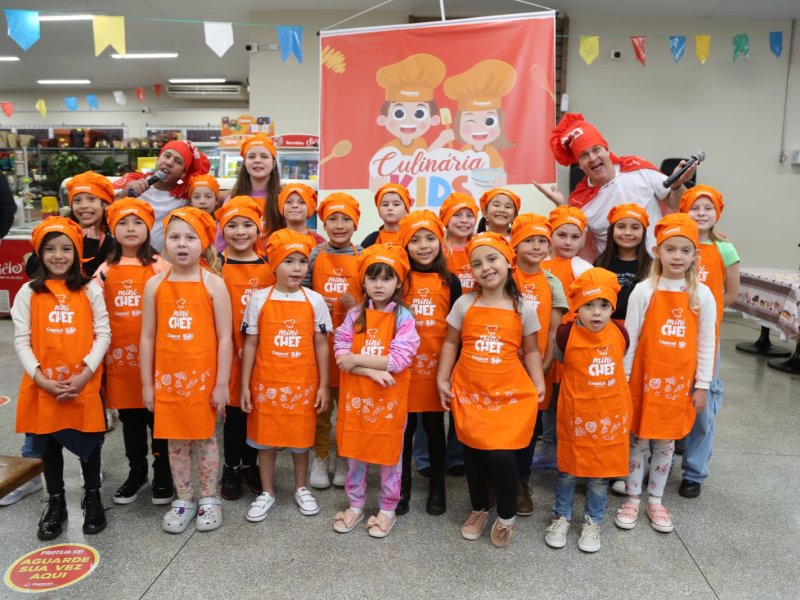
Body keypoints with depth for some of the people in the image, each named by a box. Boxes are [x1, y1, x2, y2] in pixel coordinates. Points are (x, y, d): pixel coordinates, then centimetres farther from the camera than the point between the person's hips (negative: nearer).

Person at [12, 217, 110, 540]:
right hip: (43, 386, 1)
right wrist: (41, 378, -12)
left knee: (88, 441, 10)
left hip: (84, 384, -1)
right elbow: (21, 340, -2)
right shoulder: (28, 293, 1)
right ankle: (55, 504, 31)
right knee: (49, 443, 13)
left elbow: (103, 334, -4)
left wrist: (85, 373, -14)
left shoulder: (90, 291, 0)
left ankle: (92, 498, 30)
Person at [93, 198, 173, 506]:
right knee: (130, 419, 14)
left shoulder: (160, 267, -3)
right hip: (119, 357, 3)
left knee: (159, 416, 5)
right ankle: (137, 471, 30)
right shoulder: (106, 270, 6)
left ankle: (163, 474, 20)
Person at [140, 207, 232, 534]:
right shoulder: (155, 284, 0)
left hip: (203, 377, -2)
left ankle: (209, 499, 28)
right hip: (167, 378, 3)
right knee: (175, 440, 13)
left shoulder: (213, 283, -7)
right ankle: (183, 500, 30)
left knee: (205, 437, 10)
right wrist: (147, 383, 3)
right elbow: (147, 338, 4)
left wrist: (222, 384, -9)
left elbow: (224, 339, -7)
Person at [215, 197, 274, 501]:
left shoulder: (269, 265, 3)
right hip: (230, 350, -2)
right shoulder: (218, 265, -3)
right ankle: (231, 469, 26)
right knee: (233, 411, 8)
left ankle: (250, 465, 31)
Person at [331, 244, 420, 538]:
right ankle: (355, 504, 33)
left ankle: (387, 509, 29)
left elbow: (400, 359, -17)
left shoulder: (403, 317, -8)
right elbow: (341, 354, -6)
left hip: (389, 398, -3)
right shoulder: (354, 315, 1)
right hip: (355, 395, 3)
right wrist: (372, 370, -21)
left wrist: (357, 359, -16)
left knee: (389, 454, 11)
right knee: (354, 453, 15)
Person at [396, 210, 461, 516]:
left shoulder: (450, 282, 1)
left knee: (435, 427, 14)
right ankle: (403, 486, 29)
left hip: (436, 367, 0)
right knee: (404, 428, 12)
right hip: (404, 368, 0)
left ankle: (437, 487, 30)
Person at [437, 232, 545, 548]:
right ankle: (479, 509, 37)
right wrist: (442, 380, 4)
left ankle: (507, 516, 20)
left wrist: (538, 385, -3)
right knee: (472, 451, 12)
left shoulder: (524, 308, -1)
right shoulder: (464, 304, -1)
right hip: (469, 391, 2)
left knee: (502, 454, -8)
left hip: (509, 393, -2)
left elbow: (531, 351, 5)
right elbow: (450, 344, 7)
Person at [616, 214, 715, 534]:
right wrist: (622, 379, -5)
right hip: (644, 379, -1)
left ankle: (655, 501, 29)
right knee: (638, 440, 9)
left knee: (666, 443, 13)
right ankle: (633, 498, 25)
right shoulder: (644, 291, -7)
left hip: (679, 382, 2)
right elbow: (629, 339, -4)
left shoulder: (703, 295, -2)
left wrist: (702, 385, 2)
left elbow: (706, 344, 2)